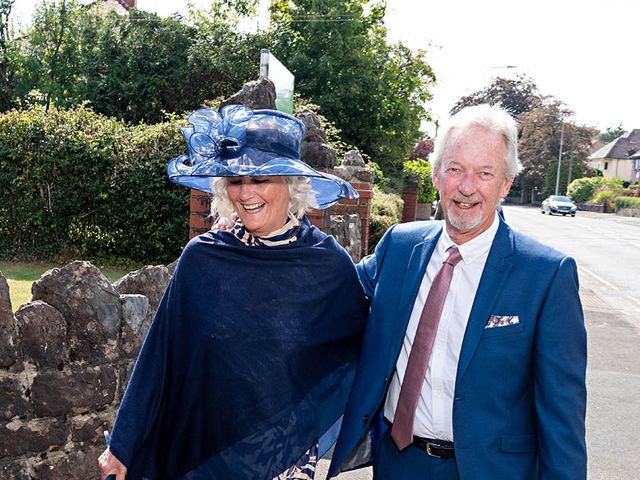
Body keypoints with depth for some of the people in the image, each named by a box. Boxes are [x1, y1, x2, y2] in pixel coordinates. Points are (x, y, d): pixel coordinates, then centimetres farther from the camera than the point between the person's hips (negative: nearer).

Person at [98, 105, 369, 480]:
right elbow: (160, 358, -4)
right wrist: (123, 445, 1)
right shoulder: (201, 258, -9)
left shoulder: (329, 264, -12)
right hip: (200, 449, 1)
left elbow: (357, 354, 1)